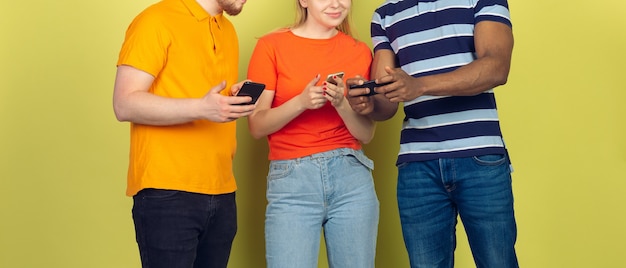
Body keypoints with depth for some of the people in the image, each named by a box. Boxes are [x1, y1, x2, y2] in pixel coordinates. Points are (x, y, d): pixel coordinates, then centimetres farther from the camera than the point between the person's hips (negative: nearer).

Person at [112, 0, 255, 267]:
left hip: (221, 192, 6)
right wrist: (200, 108, -22)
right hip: (167, 193, -6)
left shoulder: (228, 31, 16)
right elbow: (125, 104, -12)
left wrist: (238, 101, 3)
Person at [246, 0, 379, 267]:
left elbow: (366, 134, 6)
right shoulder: (272, 45, 1)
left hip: (351, 176, 3)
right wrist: (300, 102, -17)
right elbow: (257, 126, -2)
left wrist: (341, 103, -12)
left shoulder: (360, 51, 9)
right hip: (291, 180, -2)